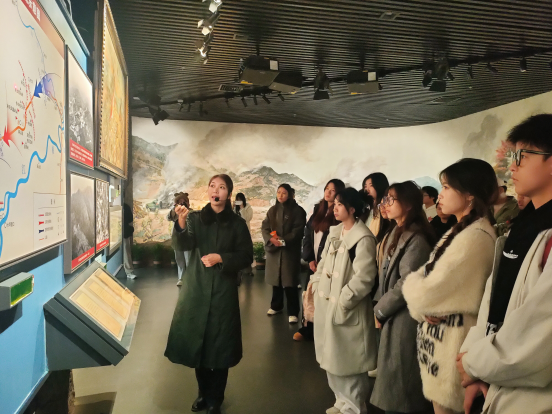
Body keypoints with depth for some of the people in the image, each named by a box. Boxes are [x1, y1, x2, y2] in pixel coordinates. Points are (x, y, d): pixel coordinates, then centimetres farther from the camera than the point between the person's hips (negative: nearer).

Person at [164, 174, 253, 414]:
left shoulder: (237, 224, -1)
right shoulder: (195, 218, 2)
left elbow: (247, 257, -2)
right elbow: (185, 244, -15)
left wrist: (221, 258, -15)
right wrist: (181, 221, -31)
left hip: (223, 290, -1)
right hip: (196, 288, 2)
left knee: (219, 345, 5)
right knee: (197, 341, 10)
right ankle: (203, 393, 32)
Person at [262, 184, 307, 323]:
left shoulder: (298, 211, -3)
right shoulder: (272, 210, 10)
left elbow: (298, 231, -9)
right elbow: (264, 227, 4)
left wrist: (283, 241, -18)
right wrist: (271, 239, -14)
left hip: (290, 251, -4)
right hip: (274, 250, 5)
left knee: (290, 282, -5)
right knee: (276, 280, 13)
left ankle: (293, 312, 5)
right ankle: (276, 306, 30)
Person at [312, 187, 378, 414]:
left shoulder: (363, 238, -16)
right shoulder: (334, 232, 9)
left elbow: (363, 277, -21)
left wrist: (343, 301, -19)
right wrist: (316, 285, 3)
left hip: (346, 310, -8)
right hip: (326, 304, 8)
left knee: (348, 360, 7)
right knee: (332, 357, 21)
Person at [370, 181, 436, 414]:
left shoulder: (416, 239, -18)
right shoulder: (397, 234, 11)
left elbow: (406, 284, -23)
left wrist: (380, 310, -12)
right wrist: (379, 304, 2)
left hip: (404, 319, -9)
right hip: (393, 317, 9)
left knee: (398, 388, 6)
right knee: (392, 380, 20)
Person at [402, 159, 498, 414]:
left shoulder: (475, 238, -23)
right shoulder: (460, 231, 10)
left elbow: (426, 292, -25)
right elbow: (423, 278, 7)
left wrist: (413, 285, -3)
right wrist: (423, 307, -12)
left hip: (452, 343, -9)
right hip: (438, 337, 9)